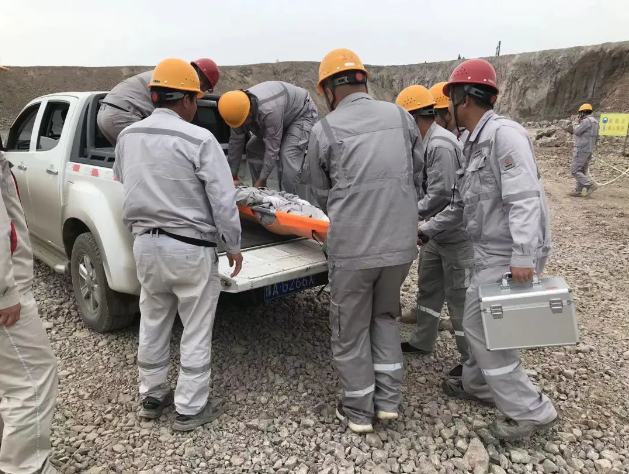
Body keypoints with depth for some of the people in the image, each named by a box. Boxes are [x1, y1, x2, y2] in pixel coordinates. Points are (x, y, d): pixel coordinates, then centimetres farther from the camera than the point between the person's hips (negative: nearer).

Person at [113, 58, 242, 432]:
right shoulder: (198, 140, -16)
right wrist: (233, 246, -4)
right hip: (190, 248, -6)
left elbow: (125, 185, 12)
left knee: (153, 325, 20)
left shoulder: (128, 137, 3)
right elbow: (223, 200, -16)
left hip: (145, 243, 6)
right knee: (196, 333, 8)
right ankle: (191, 408, 20)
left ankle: (152, 396, 35)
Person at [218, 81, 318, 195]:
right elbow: (236, 141, -8)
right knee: (253, 148, 0)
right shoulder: (239, 107, -18)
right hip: (284, 116, 8)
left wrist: (261, 180, -28)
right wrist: (233, 175, -2)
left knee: (287, 158, -26)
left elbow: (272, 148, -34)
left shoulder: (269, 110, -41)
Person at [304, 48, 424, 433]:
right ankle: (388, 398, 30)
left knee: (351, 329, 15)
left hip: (352, 247, -3)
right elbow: (418, 177, 10)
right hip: (401, 242, 4)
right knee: (386, 316, 26)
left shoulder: (325, 130, -5)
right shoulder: (401, 116, 3)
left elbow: (322, 193, 7)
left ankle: (359, 410, 30)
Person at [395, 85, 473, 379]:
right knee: (429, 287, 19)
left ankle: (472, 360, 17)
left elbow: (440, 196, -26)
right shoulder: (429, 141, 10)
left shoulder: (440, 145, -22)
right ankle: (422, 341, 35)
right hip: (438, 233, 10)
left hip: (455, 235, -10)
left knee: (459, 297, 1)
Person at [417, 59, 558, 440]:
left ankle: (531, 412, 11)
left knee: (482, 327, -3)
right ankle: (479, 384, 39)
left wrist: (523, 256, -31)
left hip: (509, 256, -10)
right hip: (493, 252, 10)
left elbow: (524, 198, -26)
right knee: (480, 321, 19)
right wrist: (427, 231, 24)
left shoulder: (504, 134, -17)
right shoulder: (476, 144, 15)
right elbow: (463, 205, 21)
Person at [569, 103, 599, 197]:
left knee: (574, 170, -7)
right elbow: (596, 137, 19)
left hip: (581, 149, -10)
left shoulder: (587, 120, -15)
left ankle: (591, 185, -13)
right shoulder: (595, 121, 16)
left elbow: (577, 131, -16)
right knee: (582, 171, 11)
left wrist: (577, 122, 1)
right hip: (589, 150, 10)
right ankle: (578, 191, 12)